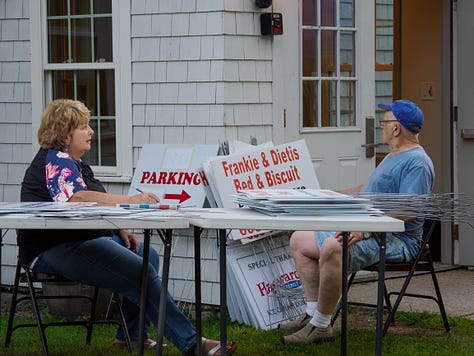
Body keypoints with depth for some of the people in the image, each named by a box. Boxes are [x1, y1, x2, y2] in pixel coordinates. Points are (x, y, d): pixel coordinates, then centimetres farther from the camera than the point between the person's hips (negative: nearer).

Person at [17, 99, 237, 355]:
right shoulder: (55, 161, -12)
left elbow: (93, 206, 24)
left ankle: (131, 334, 8)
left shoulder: (74, 162, 21)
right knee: (141, 272, -22)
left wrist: (120, 230, 6)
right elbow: (79, 198, -29)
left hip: (82, 238, 11)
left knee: (148, 255, 1)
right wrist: (130, 200, -34)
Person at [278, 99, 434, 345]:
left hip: (395, 240, -11)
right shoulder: (393, 157, 22)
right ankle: (312, 313, 0)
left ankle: (321, 326, -27)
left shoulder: (417, 163, -14)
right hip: (367, 233, 11)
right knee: (299, 240, 7)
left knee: (332, 248, -37)